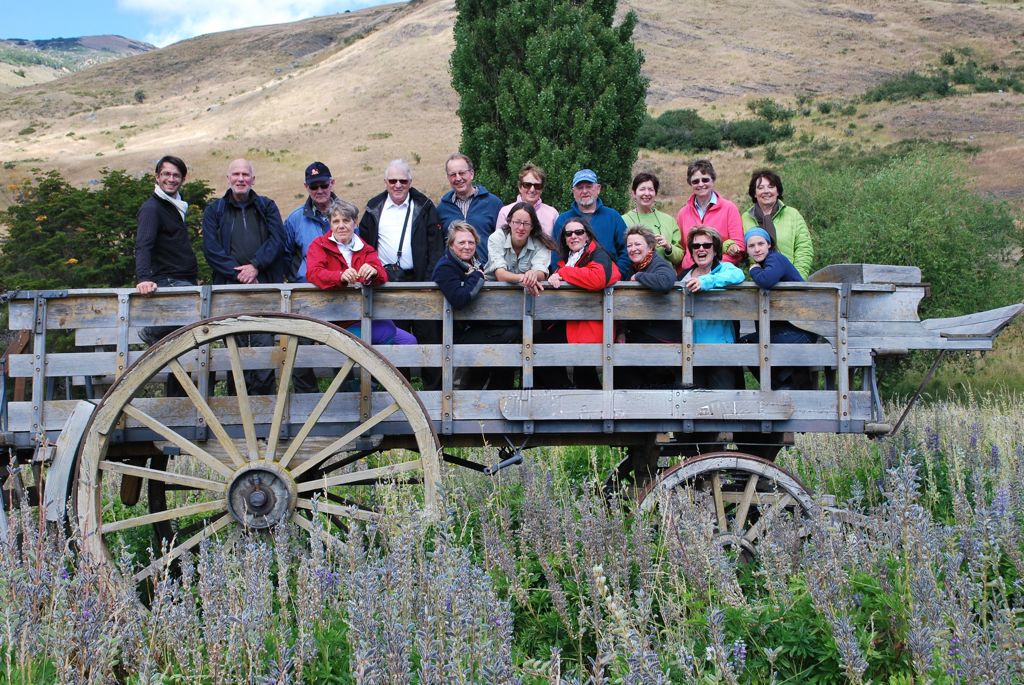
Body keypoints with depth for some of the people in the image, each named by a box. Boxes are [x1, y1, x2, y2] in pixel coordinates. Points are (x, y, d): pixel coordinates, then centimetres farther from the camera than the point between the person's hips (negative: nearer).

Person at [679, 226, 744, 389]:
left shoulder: (724, 268, 1)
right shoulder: (685, 276, 14)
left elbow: (737, 275, -24)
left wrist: (705, 282, -34)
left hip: (719, 344, -4)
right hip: (692, 348, 4)